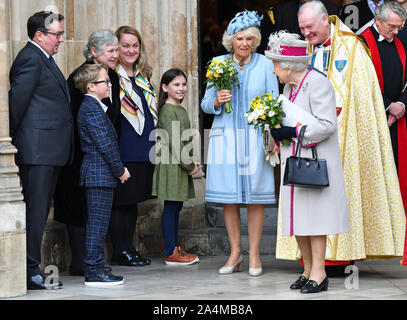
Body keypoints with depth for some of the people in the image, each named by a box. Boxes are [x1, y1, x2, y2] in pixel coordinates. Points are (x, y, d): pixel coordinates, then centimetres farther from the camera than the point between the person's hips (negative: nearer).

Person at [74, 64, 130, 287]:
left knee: (97, 223, 12)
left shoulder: (89, 107, 18)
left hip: (96, 174, 11)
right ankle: (94, 271, -7)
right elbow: (104, 144, -19)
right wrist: (120, 170, -11)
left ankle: (96, 269, 16)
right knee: (98, 222, -9)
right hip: (100, 174, -11)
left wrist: (117, 169, 19)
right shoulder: (93, 109, -15)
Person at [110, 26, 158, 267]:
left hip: (144, 148, 7)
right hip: (122, 149, -7)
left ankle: (129, 248, 17)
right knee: (121, 200, -3)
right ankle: (121, 250, 4)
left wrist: (154, 142, 16)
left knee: (134, 199, 12)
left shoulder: (143, 76, 15)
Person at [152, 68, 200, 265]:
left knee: (176, 207, 12)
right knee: (170, 207, -6)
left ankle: (175, 248, 18)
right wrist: (189, 165, -14)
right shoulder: (168, 110, -13)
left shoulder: (180, 110, 17)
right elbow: (173, 142, -18)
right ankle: (171, 254, -4)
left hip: (181, 166, 9)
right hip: (171, 165, -9)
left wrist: (191, 163, 9)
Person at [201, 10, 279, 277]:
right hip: (226, 135, 2)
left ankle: (254, 254, 6)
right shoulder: (218, 64, 7)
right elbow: (206, 104, 11)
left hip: (255, 136, -1)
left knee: (255, 195, -2)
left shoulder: (265, 65, 3)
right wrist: (217, 102, -12)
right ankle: (235, 252, 14)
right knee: (229, 196, 3)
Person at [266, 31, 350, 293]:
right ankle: (308, 270, 13)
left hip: (316, 160, -9)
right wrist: (278, 128, 6)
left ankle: (319, 272, -5)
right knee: (297, 215, 7)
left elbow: (327, 124, -19)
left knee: (315, 214, -9)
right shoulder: (290, 86, 15)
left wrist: (293, 132, -21)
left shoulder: (317, 83, -13)